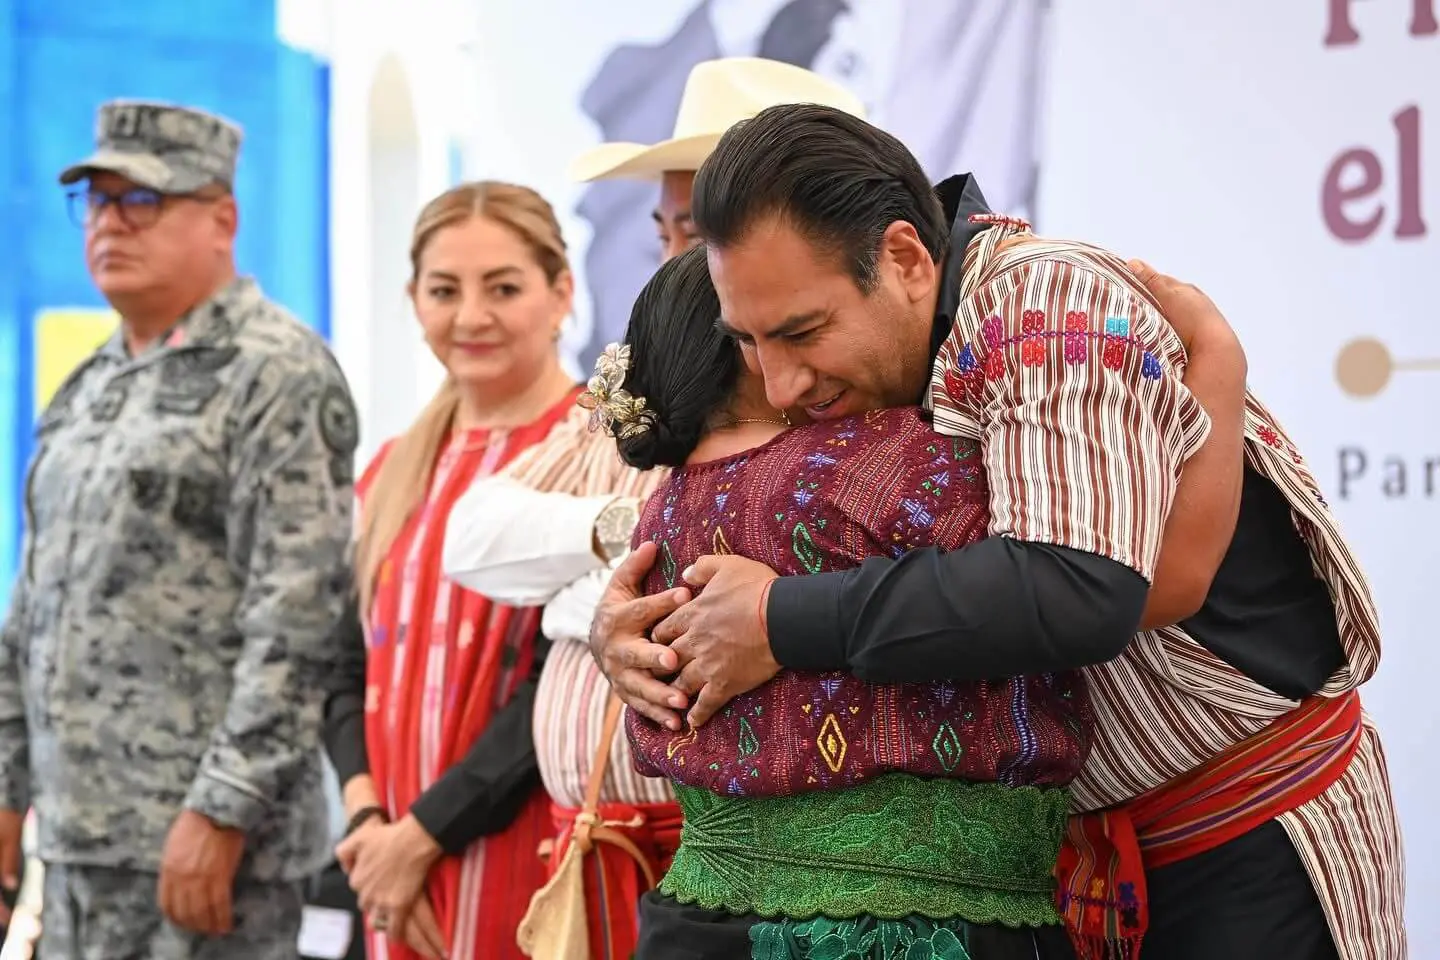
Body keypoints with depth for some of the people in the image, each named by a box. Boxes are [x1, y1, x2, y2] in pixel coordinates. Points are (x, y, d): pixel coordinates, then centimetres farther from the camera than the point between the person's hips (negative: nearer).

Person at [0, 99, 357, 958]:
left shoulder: (279, 376, -9)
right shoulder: (89, 389, 18)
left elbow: (298, 620, -17)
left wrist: (222, 813, -21)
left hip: (201, 836, -8)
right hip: (82, 837, 8)